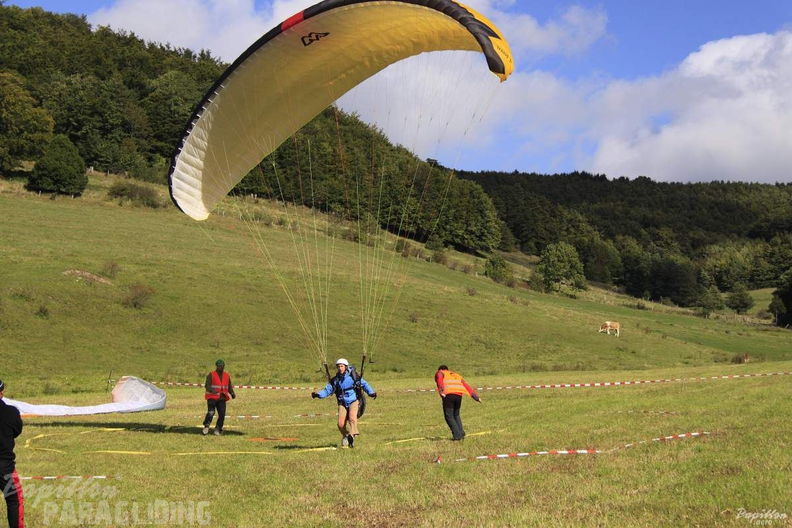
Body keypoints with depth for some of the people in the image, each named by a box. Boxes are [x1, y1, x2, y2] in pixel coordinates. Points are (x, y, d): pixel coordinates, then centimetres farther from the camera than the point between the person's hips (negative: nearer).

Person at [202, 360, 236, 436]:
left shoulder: (227, 375, 11)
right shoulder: (211, 375, -4)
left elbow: (229, 386, 17)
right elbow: (207, 385, -12)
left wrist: (232, 393, -3)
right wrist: (212, 390, -33)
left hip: (222, 398, 4)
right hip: (212, 397, -4)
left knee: (222, 414, -7)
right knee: (211, 412, -20)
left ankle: (218, 429, 8)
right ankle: (206, 426, 0)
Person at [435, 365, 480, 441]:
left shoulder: (439, 373, 23)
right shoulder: (456, 375, 35)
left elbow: (440, 379, -2)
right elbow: (466, 385, 23)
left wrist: (441, 391, -18)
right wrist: (475, 396, 14)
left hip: (448, 395, -5)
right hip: (459, 395, 5)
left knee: (449, 416, 3)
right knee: (456, 415, 21)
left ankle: (457, 435, -4)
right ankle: (461, 434, 12)